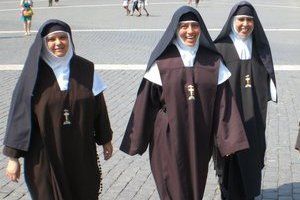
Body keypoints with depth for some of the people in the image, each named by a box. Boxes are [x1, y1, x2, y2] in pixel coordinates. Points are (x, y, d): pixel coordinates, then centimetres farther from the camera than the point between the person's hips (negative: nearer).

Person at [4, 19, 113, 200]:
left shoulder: (86, 69, -2)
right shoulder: (34, 73, -8)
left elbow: (99, 105, 6)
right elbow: (19, 114, -7)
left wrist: (106, 139, 10)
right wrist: (13, 157, -8)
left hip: (81, 153, 2)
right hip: (45, 155, -2)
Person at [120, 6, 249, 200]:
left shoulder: (213, 62, 0)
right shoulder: (162, 62, -6)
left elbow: (223, 102, -1)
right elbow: (147, 102, -4)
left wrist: (229, 139, -4)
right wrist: (138, 140, -3)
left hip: (199, 139, 2)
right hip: (169, 138, -2)